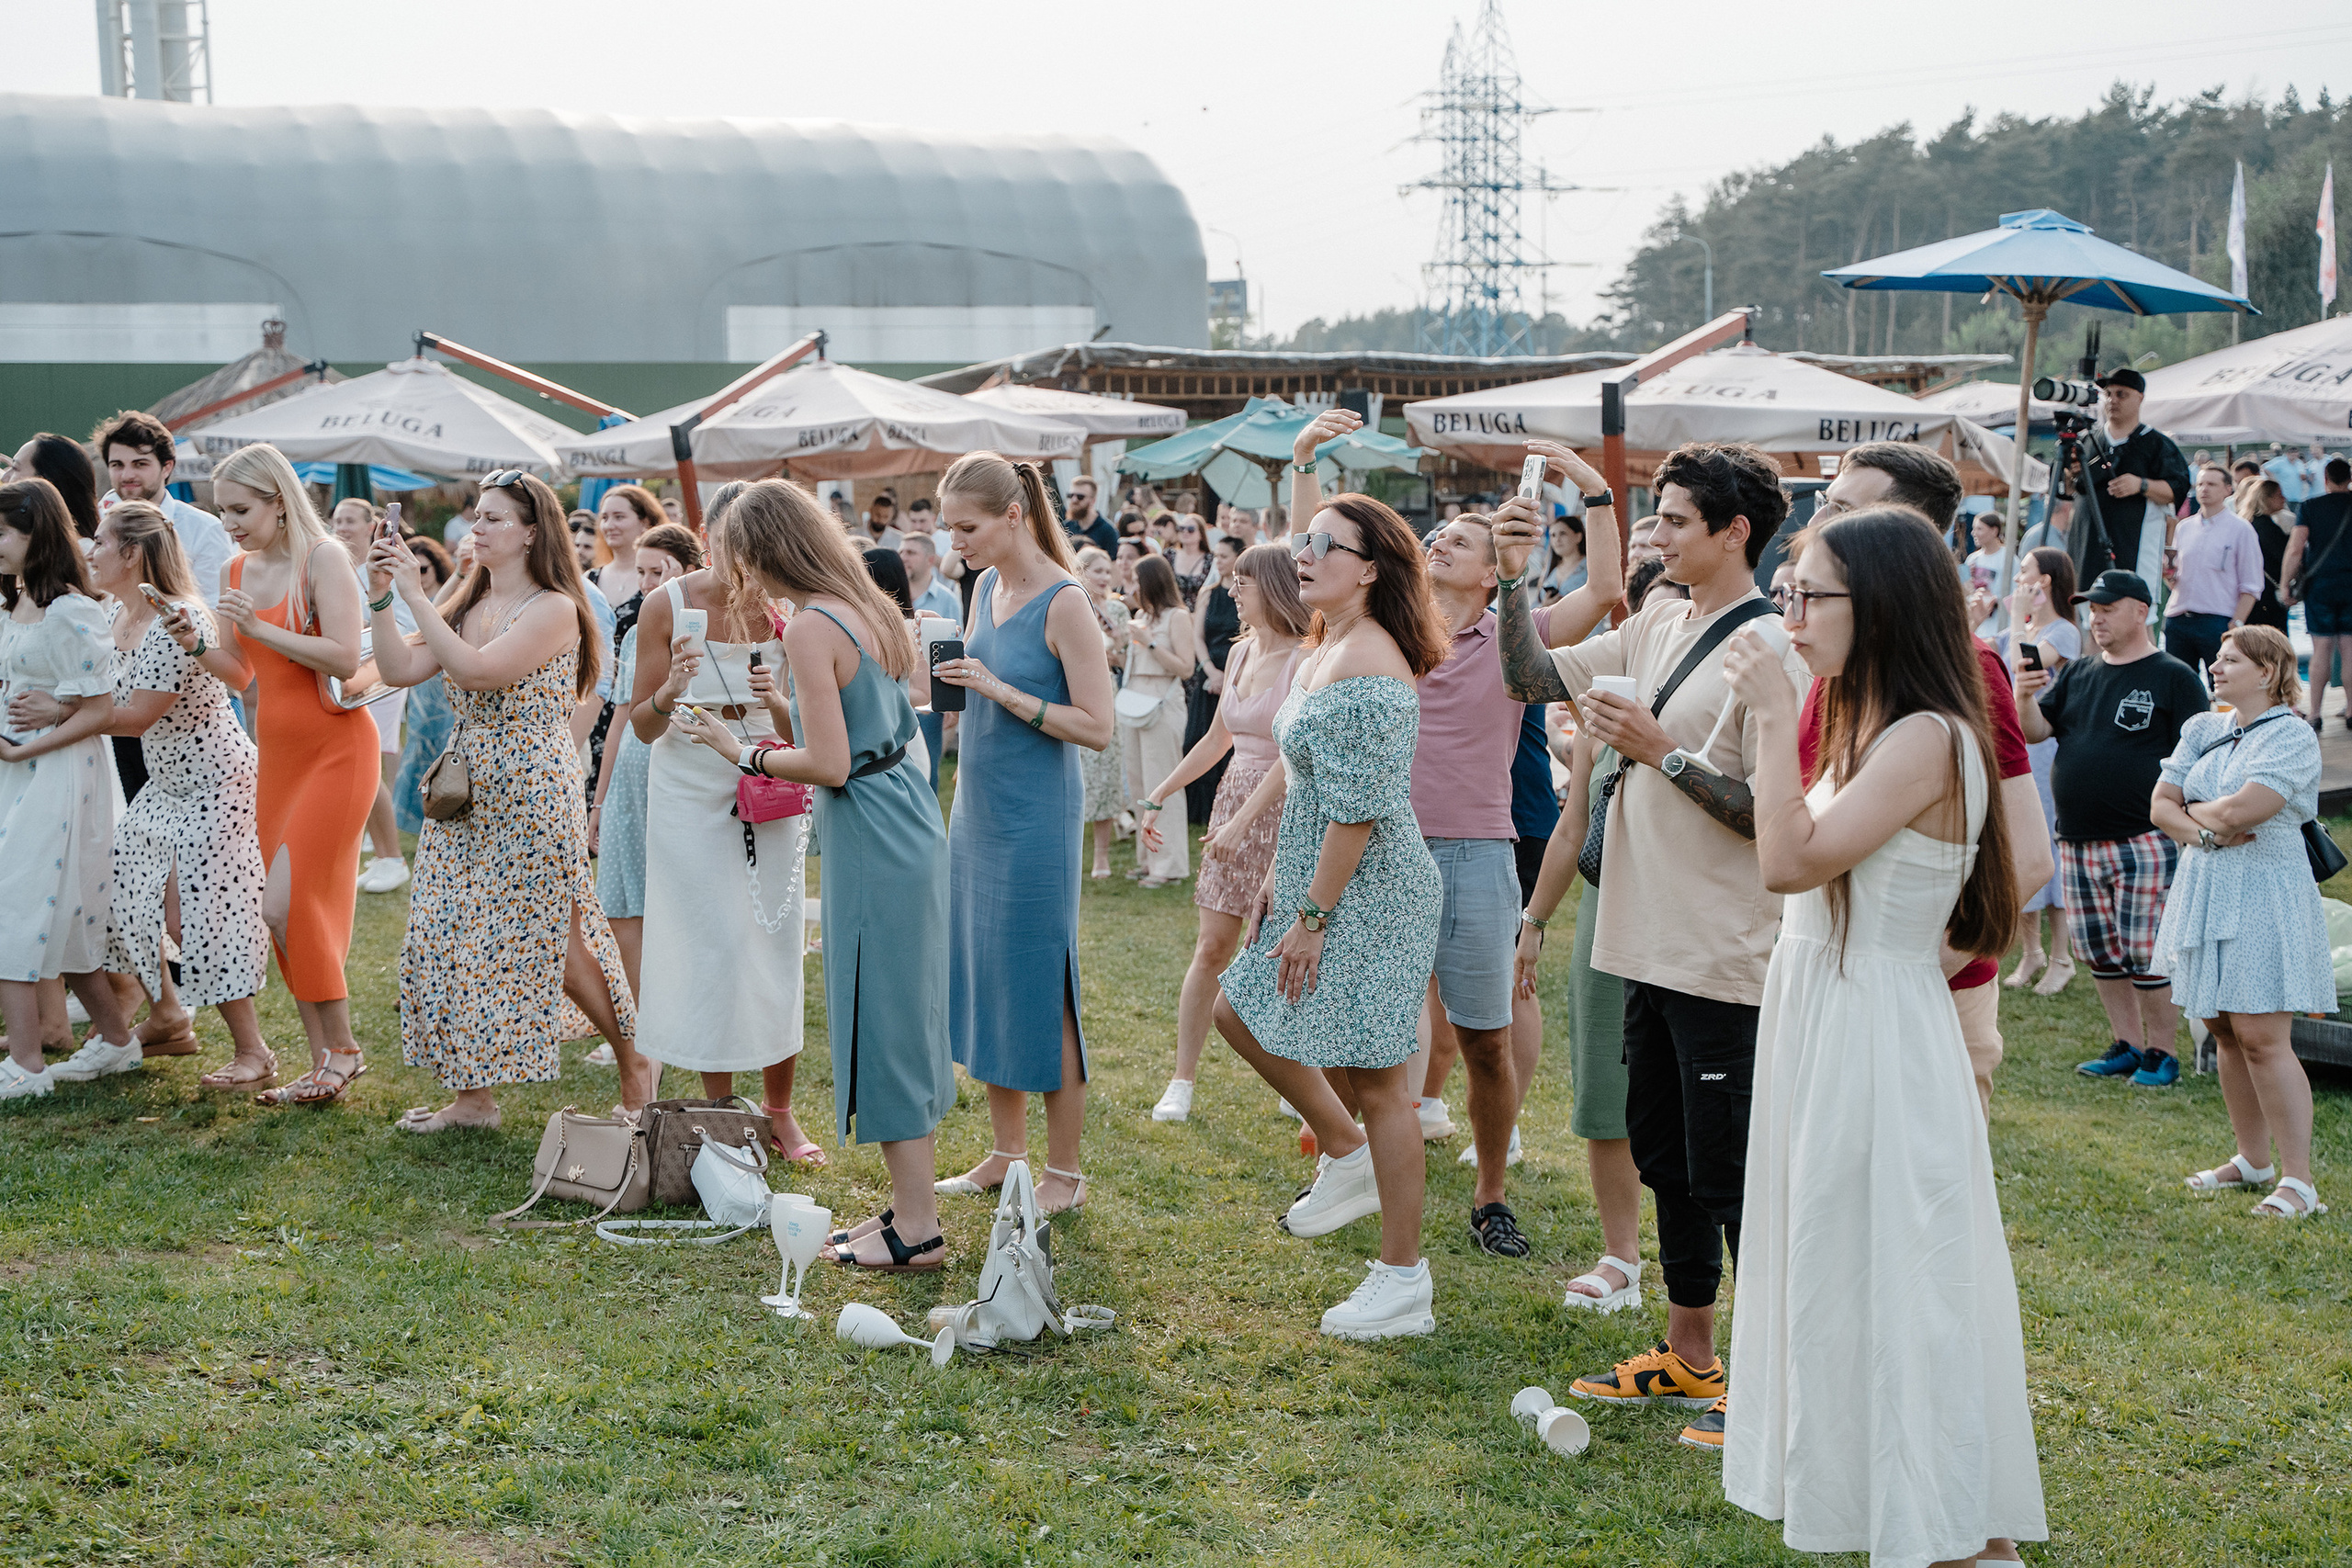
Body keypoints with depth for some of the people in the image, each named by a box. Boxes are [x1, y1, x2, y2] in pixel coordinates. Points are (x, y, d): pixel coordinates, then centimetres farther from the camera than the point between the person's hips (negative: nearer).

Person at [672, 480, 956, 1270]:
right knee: (903, 1016, 15)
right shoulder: (874, 609, 9)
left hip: (871, 843, -9)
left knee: (879, 1025, -2)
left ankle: (918, 1230, 4)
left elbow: (829, 763, -21)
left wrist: (745, 752, -6)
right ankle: (910, 1205, 23)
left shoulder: (810, 629, -17)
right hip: (913, 823, 9)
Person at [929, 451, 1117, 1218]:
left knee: (1041, 992, -1)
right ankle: (1005, 1152, 26)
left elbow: (1098, 727, -17)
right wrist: (939, 670, 0)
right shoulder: (986, 586, 7)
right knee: (983, 981, 13)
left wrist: (1005, 692, -23)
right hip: (976, 811, 8)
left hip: (1034, 820, -8)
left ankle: (1064, 1173, 9)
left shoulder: (1064, 603, -16)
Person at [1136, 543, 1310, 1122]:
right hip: (1235, 800, 6)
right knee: (1212, 948, 4)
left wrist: (1242, 820, -26)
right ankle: (1182, 1080, 8)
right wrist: (1160, 794, 20)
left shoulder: (1306, 660, -15)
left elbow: (1294, 755, -22)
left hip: (1286, 809, -6)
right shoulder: (1240, 652, 9)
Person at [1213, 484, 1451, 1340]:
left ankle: (1404, 1279, 7)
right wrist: (1278, 876, 17)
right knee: (1239, 1012, 20)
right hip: (1315, 880, 10)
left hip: (1368, 894, -10)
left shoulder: (1367, 667, -22)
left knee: (1374, 1077, -3)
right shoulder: (1325, 648, 10)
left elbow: (1359, 810, -23)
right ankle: (1346, 1155, 34)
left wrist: (1312, 916, -20)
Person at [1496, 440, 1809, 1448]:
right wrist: (1513, 579, 2)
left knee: (1727, 1174, -3)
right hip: (1651, 946, 9)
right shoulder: (1656, 632, 10)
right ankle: (1688, 1358, 30)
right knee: (1665, 1157, 17)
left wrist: (1664, 752, -20)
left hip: (1726, 958, -9)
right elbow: (1531, 678, 14)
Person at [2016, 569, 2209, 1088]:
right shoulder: (2077, 675, 14)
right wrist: (2024, 696, -12)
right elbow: (2034, 731, 9)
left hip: (2144, 840, -6)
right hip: (2077, 841, 6)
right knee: (2100, 952, 11)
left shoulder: (2173, 677, -2)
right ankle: (2128, 1046, 23)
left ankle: (2160, 1054, 6)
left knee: (2146, 953, -6)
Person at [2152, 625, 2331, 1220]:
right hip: (2205, 891, 7)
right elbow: (2160, 807, 8)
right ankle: (2253, 1160, 23)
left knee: (2261, 1037, -11)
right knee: (2225, 1033, 11)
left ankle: (2298, 1180, -7)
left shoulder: (2292, 738, -10)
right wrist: (2206, 833, -9)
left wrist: (2195, 810, -2)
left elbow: (2240, 810, -21)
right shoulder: (2201, 731, 11)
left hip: (2263, 897, -7)